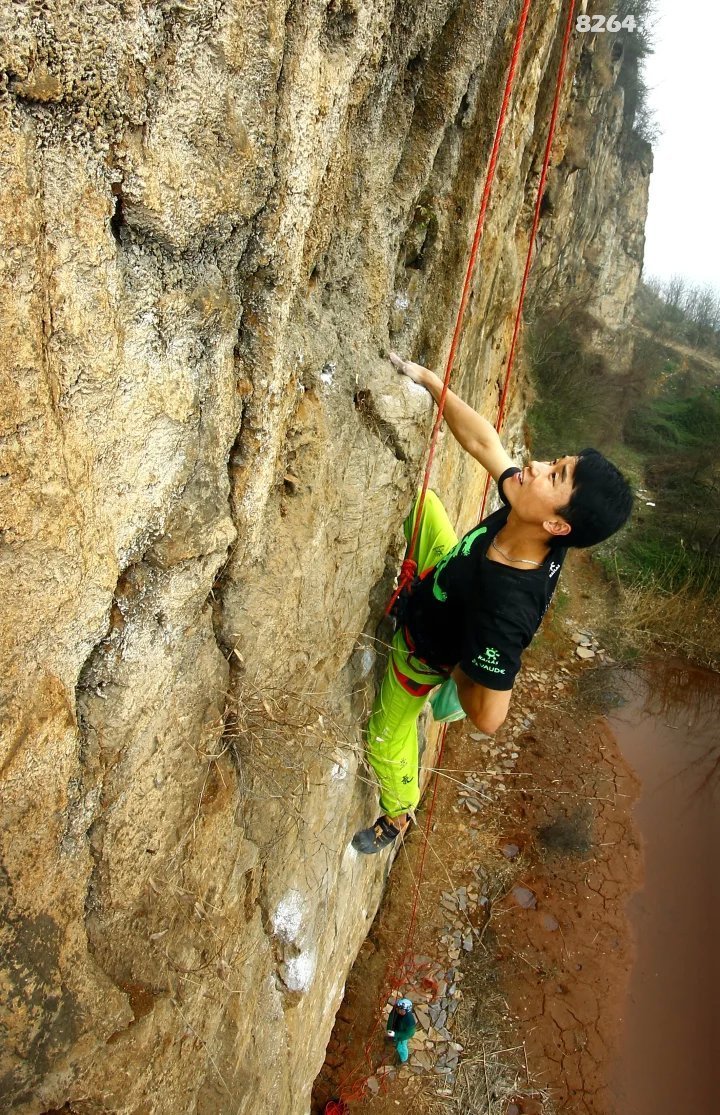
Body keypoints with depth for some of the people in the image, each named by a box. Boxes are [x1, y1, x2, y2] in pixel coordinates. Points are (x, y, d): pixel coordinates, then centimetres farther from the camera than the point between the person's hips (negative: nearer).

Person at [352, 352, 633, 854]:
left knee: (387, 739, 21)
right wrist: (429, 379, -17)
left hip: (425, 654, -5)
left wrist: (458, 667, -22)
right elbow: (482, 441, -18)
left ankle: (397, 814, 52)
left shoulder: (506, 608, -50)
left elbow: (488, 717, -40)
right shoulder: (528, 524, -33)